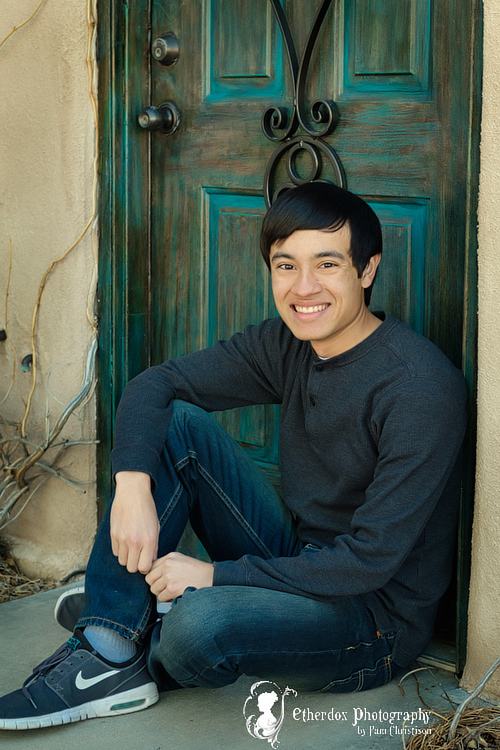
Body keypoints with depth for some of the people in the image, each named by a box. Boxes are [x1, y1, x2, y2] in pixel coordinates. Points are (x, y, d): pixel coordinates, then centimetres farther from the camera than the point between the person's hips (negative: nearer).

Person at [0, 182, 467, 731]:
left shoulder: (421, 387, -23)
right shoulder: (286, 344, -1)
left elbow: (372, 558, -25)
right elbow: (154, 384, 1)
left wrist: (216, 575, -23)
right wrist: (133, 485, -19)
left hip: (375, 618, -7)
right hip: (297, 562, 7)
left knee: (200, 621, -36)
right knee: (176, 423, -7)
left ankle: (150, 662, 3)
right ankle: (108, 652, -10)